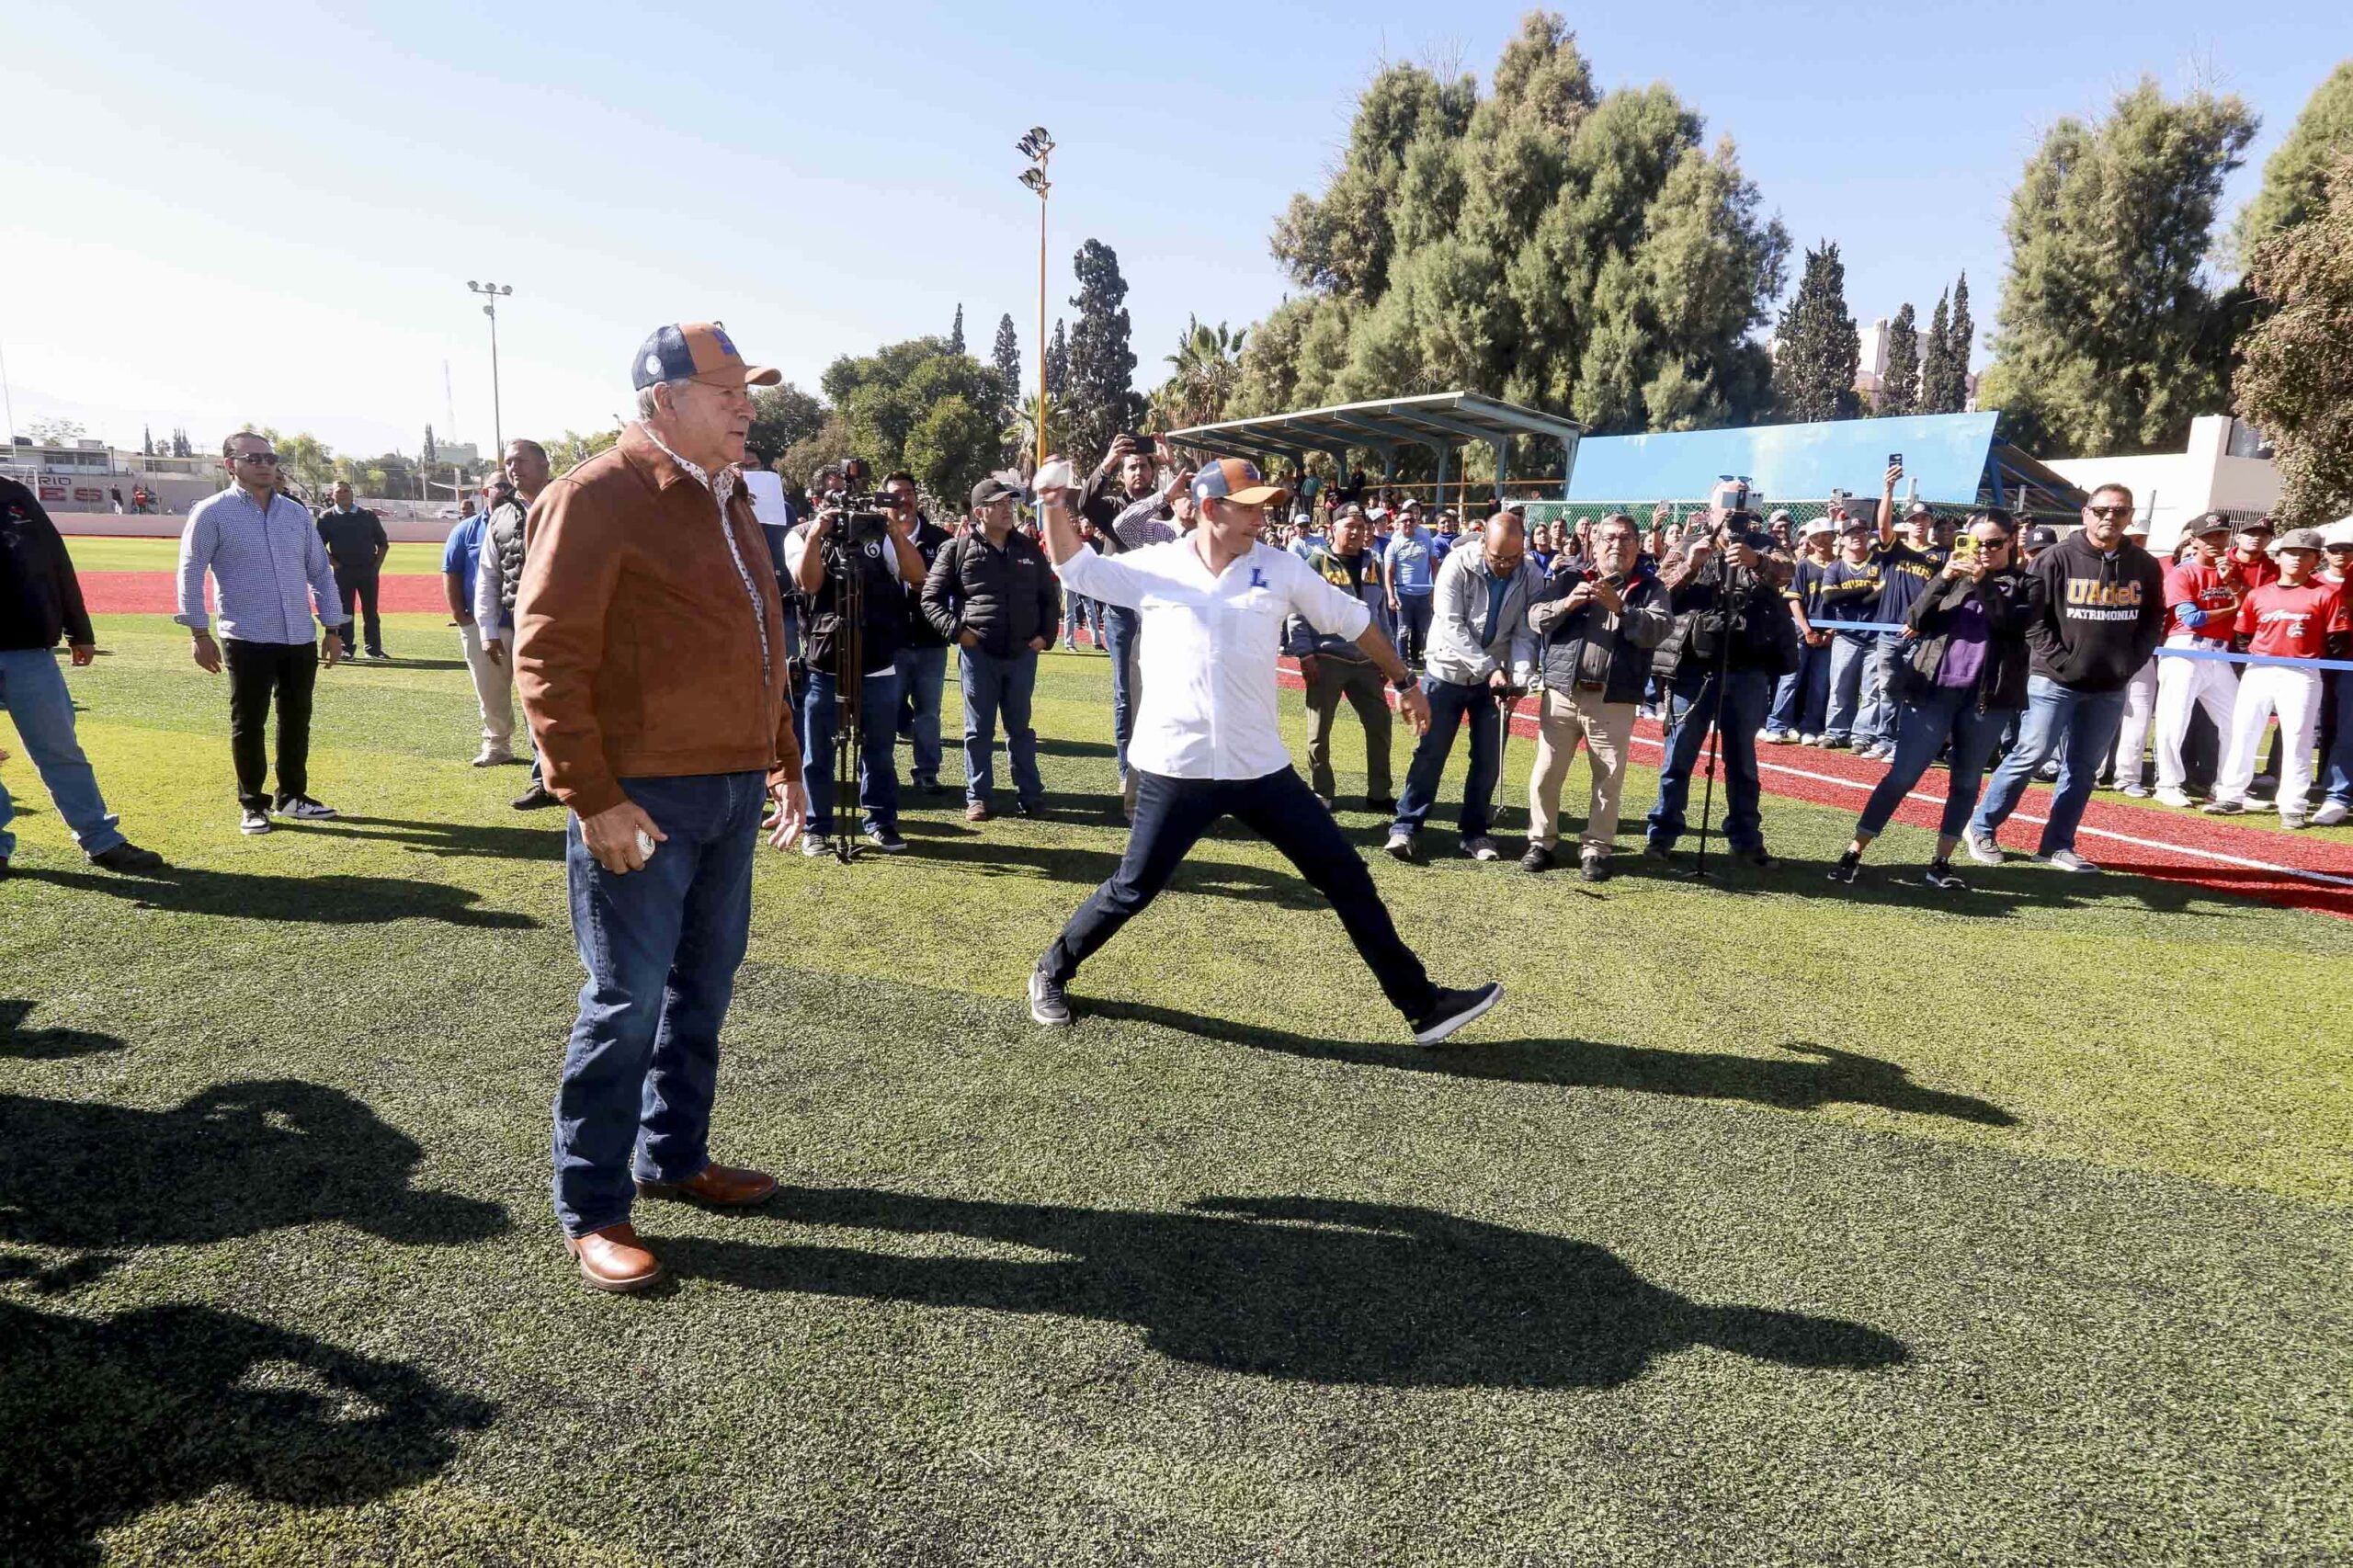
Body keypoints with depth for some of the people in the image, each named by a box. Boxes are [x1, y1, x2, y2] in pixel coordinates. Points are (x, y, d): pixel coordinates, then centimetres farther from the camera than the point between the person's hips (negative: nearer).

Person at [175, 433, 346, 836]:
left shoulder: (297, 513, 12)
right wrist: (199, 633, -10)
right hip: (247, 639, -4)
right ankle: (252, 804, 14)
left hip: (301, 639, 5)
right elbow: (191, 574, -4)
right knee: (248, 723, 3)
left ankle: (292, 796, 24)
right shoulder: (212, 513, -2)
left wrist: (333, 628, 11)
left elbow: (321, 572, 15)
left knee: (297, 719, 11)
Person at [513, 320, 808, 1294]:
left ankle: (674, 1158, 33)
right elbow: (546, 658, -16)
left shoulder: (725, 499, 16)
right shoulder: (598, 498, -11)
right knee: (629, 1001, 0)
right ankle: (591, 1209, 16)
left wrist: (784, 761, 19)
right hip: (642, 799, -8)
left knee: (704, 986, 16)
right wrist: (591, 796, -19)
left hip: (732, 790, 8)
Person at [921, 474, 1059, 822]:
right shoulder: (958, 551, -2)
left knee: (1020, 728, 12)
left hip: (1023, 653, 3)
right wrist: (955, 629, -11)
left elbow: (1049, 596, 17)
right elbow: (931, 598, 1)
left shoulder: (1029, 549, 9)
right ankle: (977, 797, 14)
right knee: (979, 729, 6)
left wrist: (1046, 634, 5)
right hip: (978, 653, -2)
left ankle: (1031, 794, 18)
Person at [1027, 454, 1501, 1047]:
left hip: (1262, 768, 3)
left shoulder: (1280, 567, 3)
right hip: (1176, 770, -3)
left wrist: (1403, 681, 19)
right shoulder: (1153, 567, 0)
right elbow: (1075, 568, 8)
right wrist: (1055, 504, -8)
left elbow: (1352, 619, 12)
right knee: (1132, 890, 3)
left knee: (1347, 879, 4)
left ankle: (1422, 1005, 14)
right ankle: (1052, 973, 29)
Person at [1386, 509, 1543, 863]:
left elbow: (1525, 634, -8)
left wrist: (1518, 680, -24)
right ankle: (1406, 827, 6)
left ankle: (1475, 832, 18)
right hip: (1448, 671, -3)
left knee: (1488, 760, 6)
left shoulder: (1532, 578, -8)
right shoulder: (1458, 564, -16)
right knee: (1429, 754, -1)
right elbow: (1451, 626, -20)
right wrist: (1489, 668, -26)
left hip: (1497, 678, 3)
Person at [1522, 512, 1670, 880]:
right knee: (1546, 772, 3)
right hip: (1562, 694, 1)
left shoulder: (1650, 588, 7)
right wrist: (1566, 603, -17)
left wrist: (1619, 607, -20)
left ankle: (1595, 849, 13)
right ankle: (1541, 841, 15)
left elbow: (1659, 630, -9)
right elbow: (1535, 618, 1)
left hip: (1614, 702, 0)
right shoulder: (1570, 578, 9)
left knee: (1609, 779, 3)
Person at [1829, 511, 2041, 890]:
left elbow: (2013, 624, -11)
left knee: (1966, 782, 6)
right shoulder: (1953, 574, 11)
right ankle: (1854, 853, -1)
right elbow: (1916, 621, -1)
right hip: (1932, 689, 0)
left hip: (1989, 697, 1)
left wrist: (1984, 583, -18)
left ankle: (1941, 863, 14)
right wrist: (1943, 579, -14)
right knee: (1902, 775, -4)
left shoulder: (2027, 584, 8)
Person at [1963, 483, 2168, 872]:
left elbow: (2153, 620, 13)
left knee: (2083, 767, 7)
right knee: (2031, 754, -5)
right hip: (2055, 680, -5)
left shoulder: (2145, 566, 7)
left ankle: (2057, 845, 14)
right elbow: (2032, 617, -8)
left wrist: (2131, 662, 1)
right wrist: (2060, 660, -14)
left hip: (2110, 687, 5)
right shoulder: (2057, 558, -6)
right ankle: (1982, 827, 7)